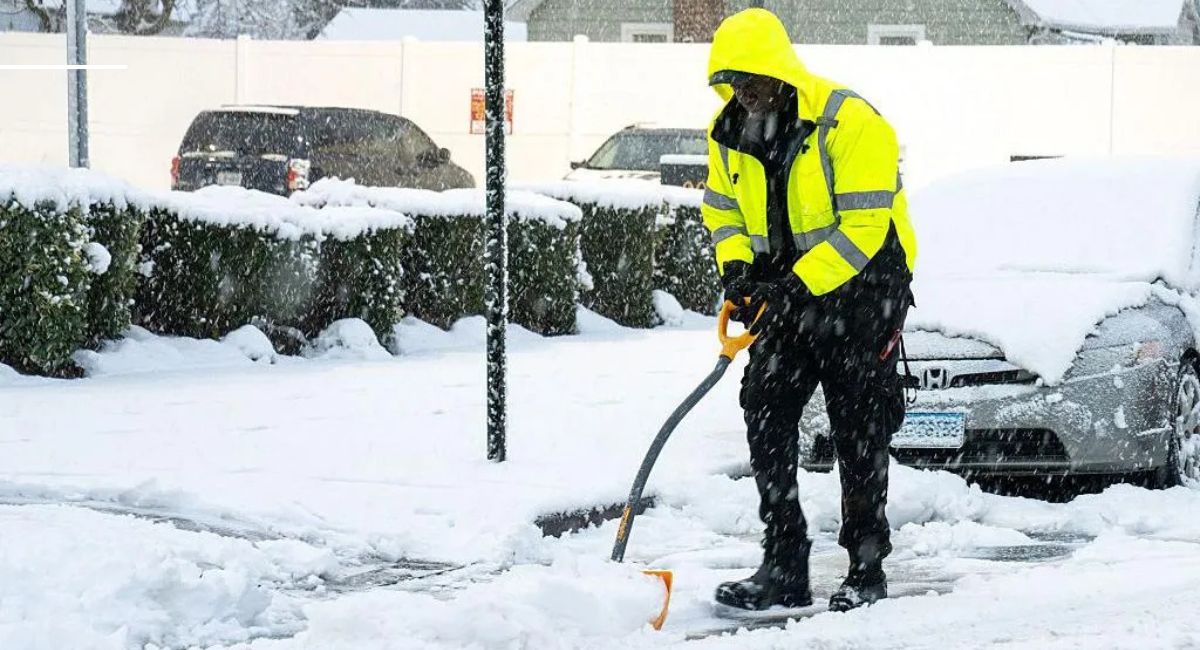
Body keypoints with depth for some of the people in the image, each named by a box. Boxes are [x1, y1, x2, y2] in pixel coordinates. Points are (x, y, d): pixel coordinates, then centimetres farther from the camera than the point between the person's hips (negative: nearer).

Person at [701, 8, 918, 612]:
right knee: (765, 414, -1)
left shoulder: (851, 124, -22)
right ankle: (783, 568, 3)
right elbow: (722, 206, 13)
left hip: (862, 283, -6)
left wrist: (800, 285, -30)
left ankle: (866, 570, 7)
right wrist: (736, 266, -7)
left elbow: (863, 227, -25)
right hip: (787, 288, 6)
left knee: (859, 427, -3)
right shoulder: (729, 133, 0)